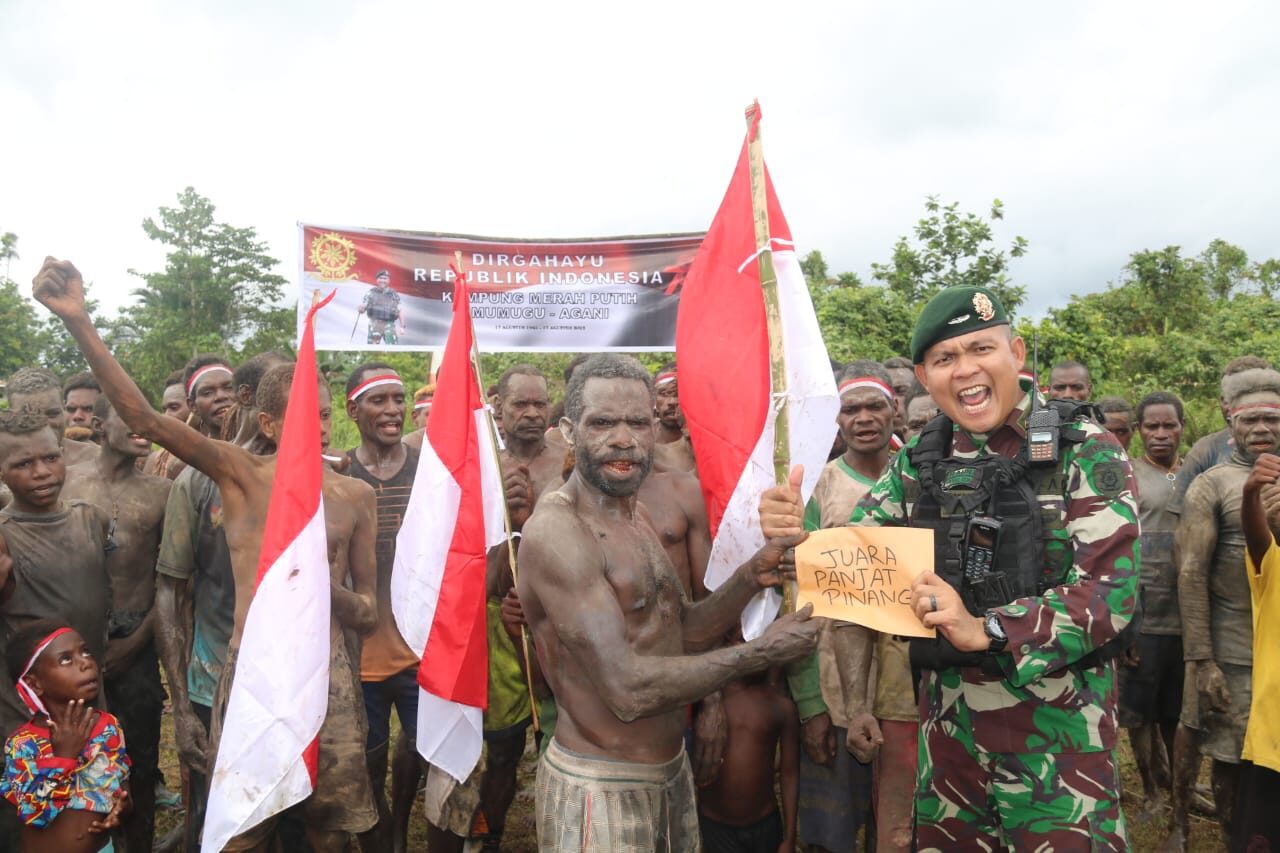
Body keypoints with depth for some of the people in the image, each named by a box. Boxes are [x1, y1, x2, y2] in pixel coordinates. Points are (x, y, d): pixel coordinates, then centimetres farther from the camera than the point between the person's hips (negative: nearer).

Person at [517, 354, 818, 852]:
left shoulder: (632, 519, 8)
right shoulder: (556, 531, -22)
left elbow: (680, 636, 7)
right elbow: (629, 690, -27)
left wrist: (750, 578, -9)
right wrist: (762, 652, -19)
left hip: (671, 771, 9)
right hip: (599, 790, -8)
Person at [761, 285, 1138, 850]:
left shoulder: (1085, 452, -9)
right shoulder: (918, 461, 3)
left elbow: (1111, 591, -17)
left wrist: (986, 629, -30)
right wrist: (796, 537, -16)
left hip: (1057, 721, -4)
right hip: (947, 714, 4)